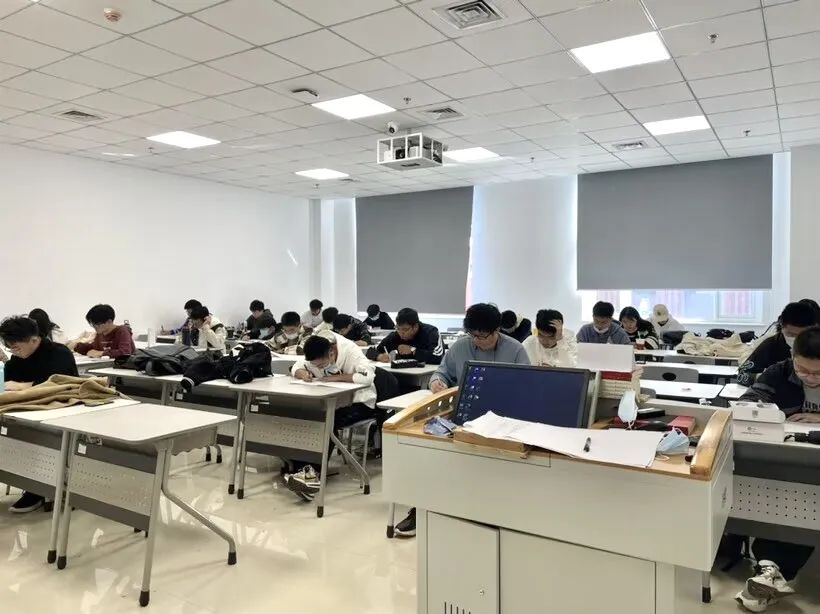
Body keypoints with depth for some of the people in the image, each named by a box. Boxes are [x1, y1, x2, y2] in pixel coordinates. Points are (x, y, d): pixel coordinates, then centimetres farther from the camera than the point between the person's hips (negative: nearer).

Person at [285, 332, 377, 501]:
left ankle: (315, 474, -29)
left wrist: (335, 377, -30)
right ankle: (300, 466, -16)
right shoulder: (316, 356, -7)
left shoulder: (350, 351, -25)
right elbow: (296, 367, 3)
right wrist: (303, 373, -22)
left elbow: (367, 376, -37)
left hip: (359, 402, -6)